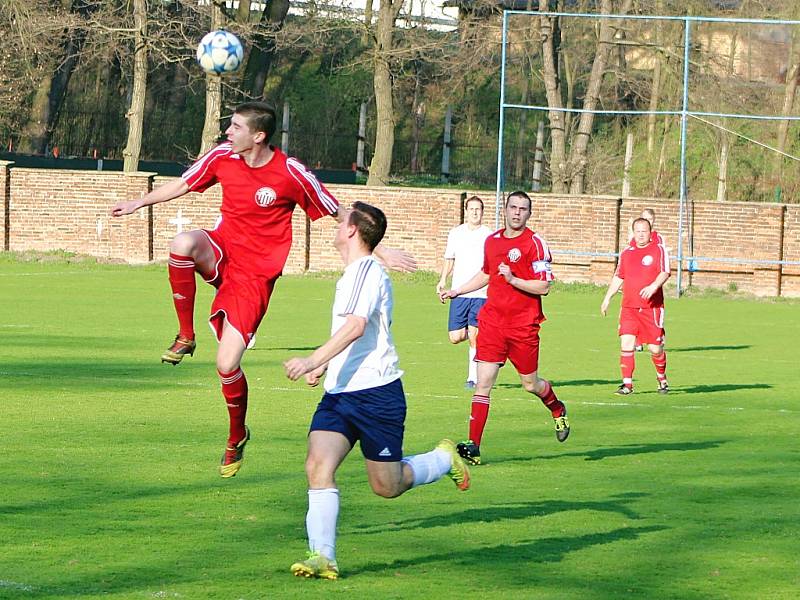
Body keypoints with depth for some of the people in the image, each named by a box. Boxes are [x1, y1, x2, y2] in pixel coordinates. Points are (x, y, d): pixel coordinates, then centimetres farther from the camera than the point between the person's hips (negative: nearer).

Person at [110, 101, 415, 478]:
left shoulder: (290, 173, -16)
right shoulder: (223, 156, -3)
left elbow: (338, 214, -5)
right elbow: (184, 184, 17)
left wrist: (380, 251, -5)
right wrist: (139, 203, 25)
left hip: (254, 275, -4)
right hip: (221, 252, 4)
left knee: (227, 365, -12)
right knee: (184, 243, -34)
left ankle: (237, 437, 19)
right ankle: (185, 337, -13)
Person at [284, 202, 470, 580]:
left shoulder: (367, 270, -13)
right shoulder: (353, 273, 18)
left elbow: (356, 326, -27)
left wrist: (314, 360, -35)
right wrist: (324, 366, 26)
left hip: (375, 392, -8)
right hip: (339, 393, 8)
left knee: (388, 487, 4)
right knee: (318, 465, -13)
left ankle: (445, 459, 30)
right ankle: (322, 557, -16)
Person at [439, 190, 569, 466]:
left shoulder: (535, 243, -8)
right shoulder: (492, 240, 9)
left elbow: (543, 286, -13)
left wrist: (513, 279, -23)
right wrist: (456, 291, 28)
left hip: (524, 325, -4)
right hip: (492, 320, 4)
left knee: (531, 384, 10)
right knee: (483, 382, -7)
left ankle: (558, 410, 44)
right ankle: (473, 445, -10)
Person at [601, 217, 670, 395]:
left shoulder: (659, 250, 1)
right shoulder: (626, 253, 15)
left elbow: (665, 273, -10)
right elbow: (618, 277, 23)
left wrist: (653, 286, -27)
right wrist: (607, 298, 19)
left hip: (652, 307, -3)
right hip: (628, 307, 3)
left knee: (655, 348, 0)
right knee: (626, 343, -10)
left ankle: (662, 379, 26)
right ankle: (627, 384, -6)